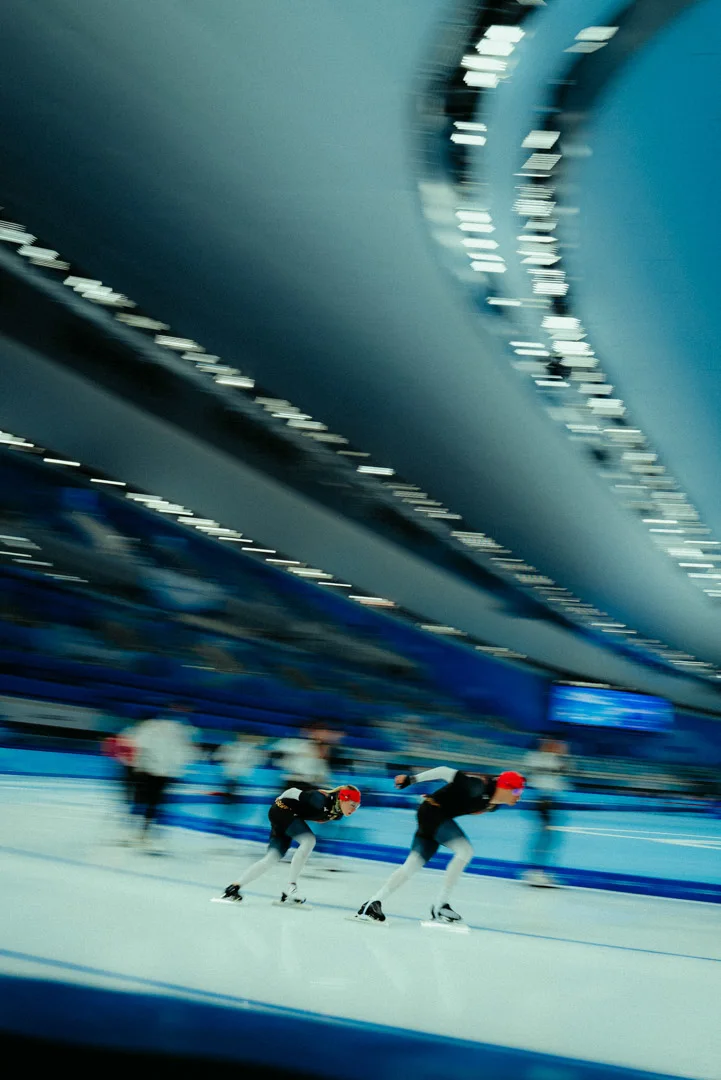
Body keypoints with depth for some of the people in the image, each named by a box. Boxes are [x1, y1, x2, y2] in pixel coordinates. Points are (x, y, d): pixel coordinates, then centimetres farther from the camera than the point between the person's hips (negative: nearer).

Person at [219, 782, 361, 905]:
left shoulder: (338, 814, -5)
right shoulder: (323, 800, -32)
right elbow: (299, 788, -21)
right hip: (283, 811, -9)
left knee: (273, 858, 5)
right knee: (309, 840, -26)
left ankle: (234, 887, 10)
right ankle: (290, 887, -21)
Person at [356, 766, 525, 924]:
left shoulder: (494, 804, 2)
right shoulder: (479, 787, -26)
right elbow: (446, 772, -22)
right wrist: (413, 779, -18)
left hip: (441, 817, 9)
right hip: (432, 812, -9)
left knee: (413, 864, 5)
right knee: (465, 850, -20)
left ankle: (373, 903, 7)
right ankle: (440, 905, -16)